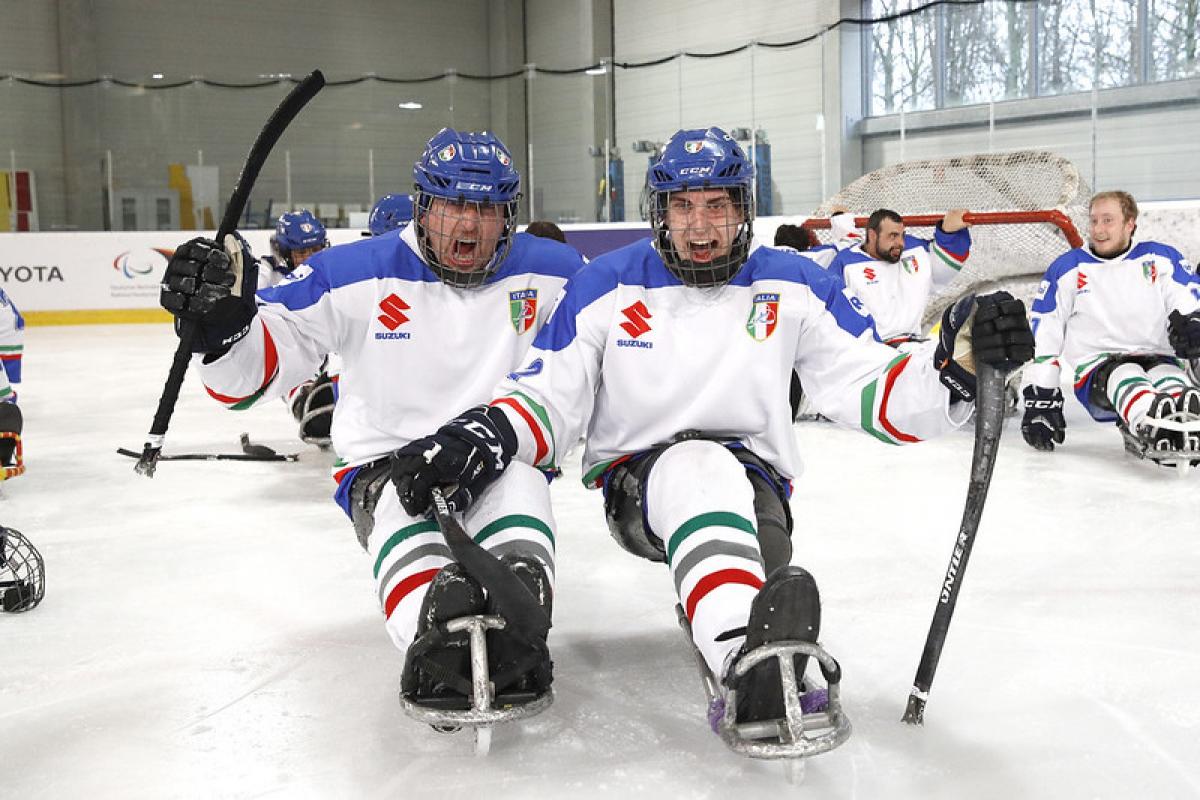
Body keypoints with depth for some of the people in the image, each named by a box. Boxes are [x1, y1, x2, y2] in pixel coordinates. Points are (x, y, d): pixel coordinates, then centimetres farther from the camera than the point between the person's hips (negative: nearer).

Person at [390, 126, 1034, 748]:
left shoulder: (794, 287, 4)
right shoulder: (606, 286, 3)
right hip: (636, 481, -3)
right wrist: (479, 436, -21)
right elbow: (545, 395, 1)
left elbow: (878, 392, -2)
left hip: (752, 477, 4)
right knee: (698, 467, -39)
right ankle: (747, 657, -63)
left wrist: (958, 356, -22)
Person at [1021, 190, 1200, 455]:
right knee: (1124, 376, -36)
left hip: (1159, 360, 1)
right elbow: (1042, 336, 7)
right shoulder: (1067, 269, 11)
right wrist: (1039, 398, 1)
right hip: (1096, 371, -1)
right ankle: (1152, 426, -69)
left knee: (1169, 379, -34)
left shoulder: (1161, 258, 13)